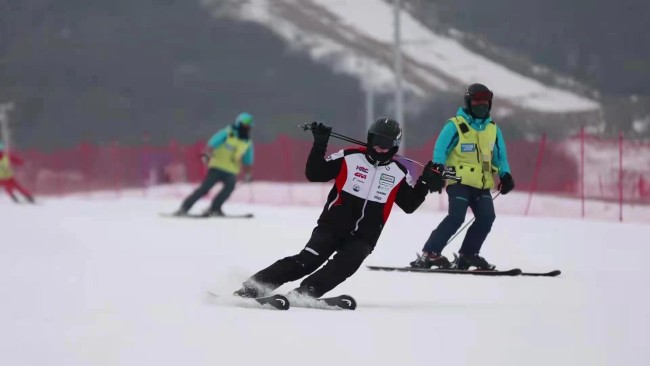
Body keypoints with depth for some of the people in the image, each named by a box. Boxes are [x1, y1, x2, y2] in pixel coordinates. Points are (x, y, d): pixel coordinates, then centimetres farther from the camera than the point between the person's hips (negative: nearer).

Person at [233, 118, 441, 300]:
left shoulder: (399, 173, 6)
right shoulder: (350, 158, -3)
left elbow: (410, 205, 11)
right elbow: (314, 174, -4)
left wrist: (425, 182, -1)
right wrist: (319, 145, -15)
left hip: (364, 237, 3)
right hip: (332, 226, -3)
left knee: (345, 265, -28)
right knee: (307, 261, -21)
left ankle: (304, 292, -34)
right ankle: (252, 287, -20)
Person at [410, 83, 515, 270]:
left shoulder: (493, 129, 16)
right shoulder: (455, 126, -1)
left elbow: (500, 156, 20)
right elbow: (440, 149, -8)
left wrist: (505, 175, 3)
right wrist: (437, 169, -23)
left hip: (482, 185, 6)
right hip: (459, 181, -6)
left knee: (486, 217, -10)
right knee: (456, 217, -20)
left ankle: (468, 254, 5)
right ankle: (429, 254, -18)